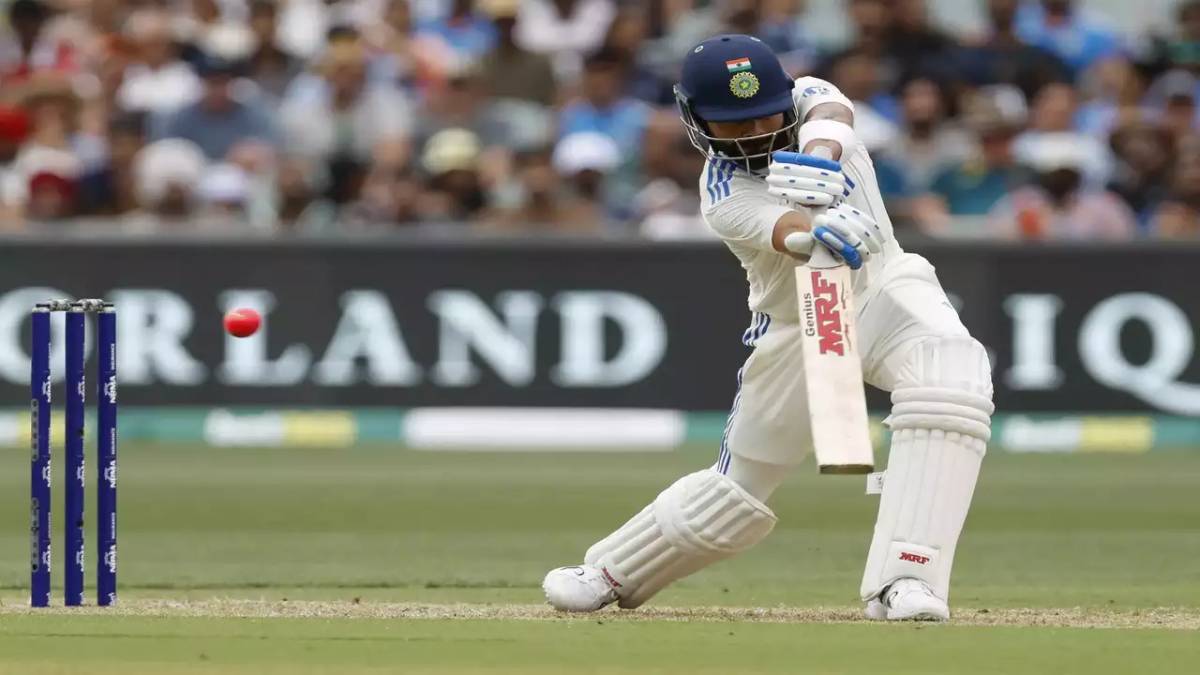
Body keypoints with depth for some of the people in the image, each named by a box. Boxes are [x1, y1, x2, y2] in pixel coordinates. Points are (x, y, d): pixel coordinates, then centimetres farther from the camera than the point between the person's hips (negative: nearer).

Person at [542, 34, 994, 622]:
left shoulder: (807, 99, -9)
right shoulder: (725, 198, -20)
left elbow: (832, 112, -35)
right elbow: (788, 232, -41)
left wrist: (821, 154, -58)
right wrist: (821, 235, -65)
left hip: (885, 287, 2)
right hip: (795, 326, -2)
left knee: (953, 380, -31)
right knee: (738, 491, 6)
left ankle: (902, 583, -34)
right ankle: (610, 574, 34)